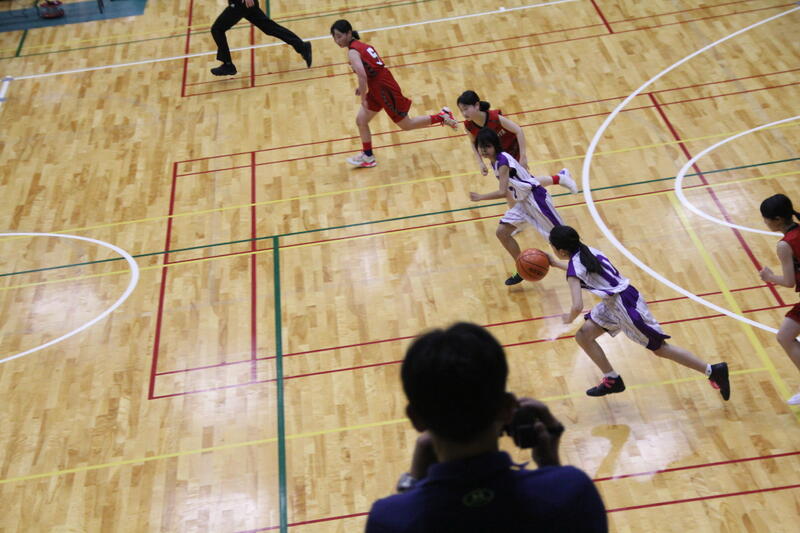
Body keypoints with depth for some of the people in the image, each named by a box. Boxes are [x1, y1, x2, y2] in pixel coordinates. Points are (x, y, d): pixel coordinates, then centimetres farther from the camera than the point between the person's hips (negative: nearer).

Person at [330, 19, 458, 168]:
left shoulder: (353, 52, -19)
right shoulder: (361, 45, 9)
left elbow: (362, 75, -32)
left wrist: (363, 99, -22)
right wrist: (363, 87, 13)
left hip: (384, 89, -9)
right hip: (377, 89, 9)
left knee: (406, 125, 7)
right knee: (361, 121, 11)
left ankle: (442, 117, 18)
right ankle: (367, 157, 22)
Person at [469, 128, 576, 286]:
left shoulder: (502, 162, -24)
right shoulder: (495, 160, 5)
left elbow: (503, 192, -32)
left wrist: (480, 197, -25)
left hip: (535, 197, -9)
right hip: (522, 201, 9)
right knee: (502, 232, 2)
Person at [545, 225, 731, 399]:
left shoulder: (574, 270, -20)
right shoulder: (587, 251, 5)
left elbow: (578, 307, -26)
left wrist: (569, 318, -5)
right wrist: (556, 264, 30)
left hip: (625, 305, -9)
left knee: (659, 348, 3)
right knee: (583, 336, 11)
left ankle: (714, 371, 12)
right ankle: (612, 381, 21)